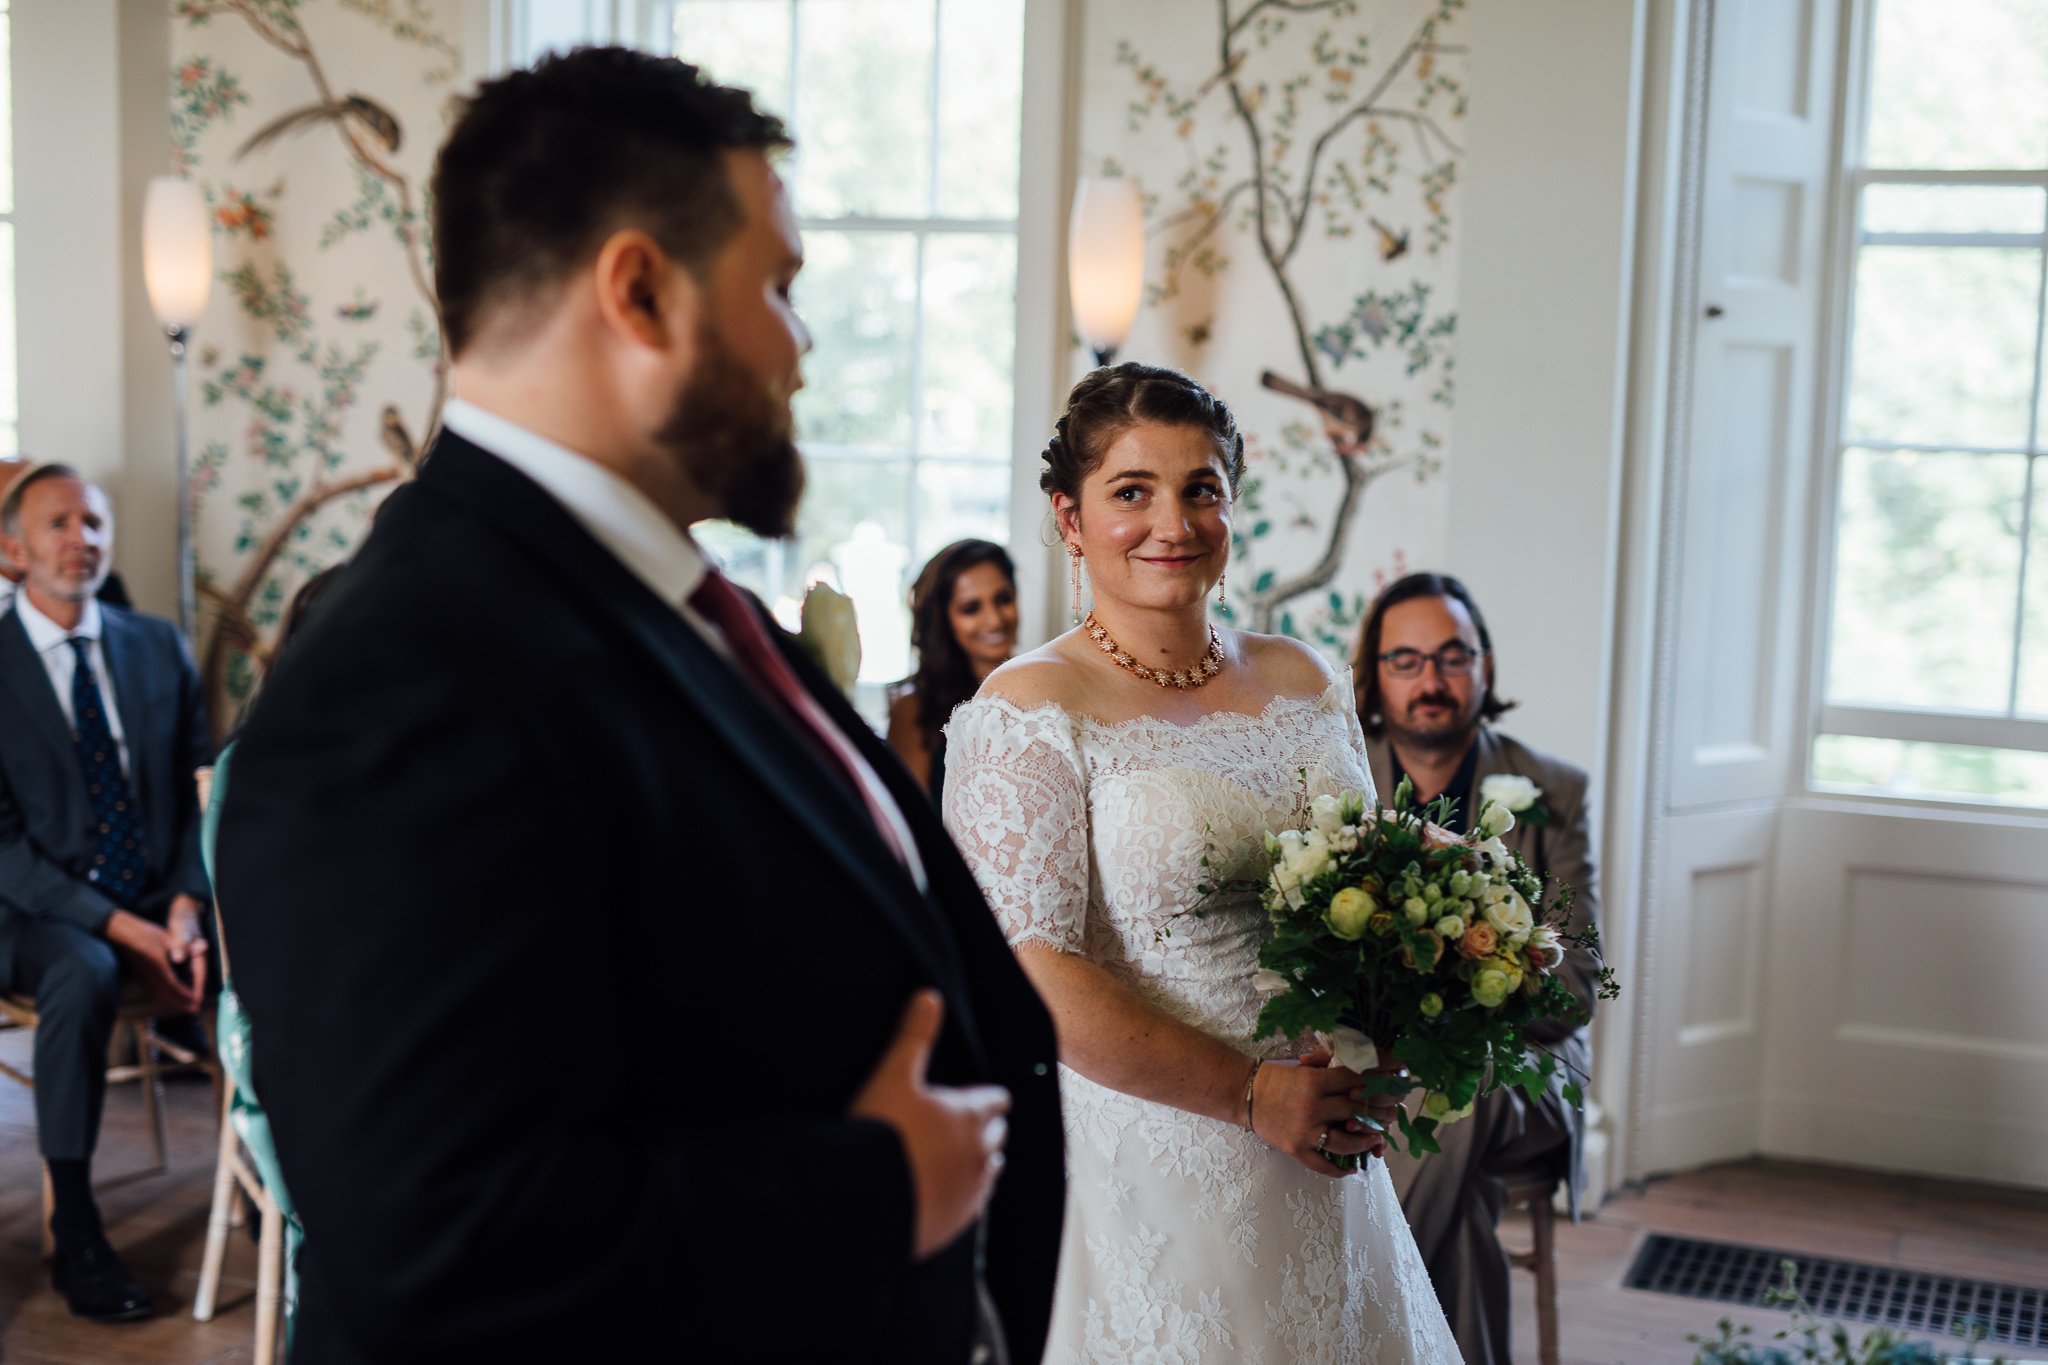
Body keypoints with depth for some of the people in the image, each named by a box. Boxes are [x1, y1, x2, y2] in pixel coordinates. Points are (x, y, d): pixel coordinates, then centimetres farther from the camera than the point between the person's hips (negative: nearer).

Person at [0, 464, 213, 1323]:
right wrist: (119, 926, -19)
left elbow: (199, 796, 7)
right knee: (82, 976, -36)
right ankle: (73, 1234, -24)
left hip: (161, 901, 4)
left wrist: (186, 910, -11)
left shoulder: (159, 648, 10)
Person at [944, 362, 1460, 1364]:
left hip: (1320, 1164, 6)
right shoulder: (1029, 710, -11)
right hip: (1140, 1172, -5)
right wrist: (1251, 1093, -18)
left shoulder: (1306, 682, 7)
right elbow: (1028, 974, -18)